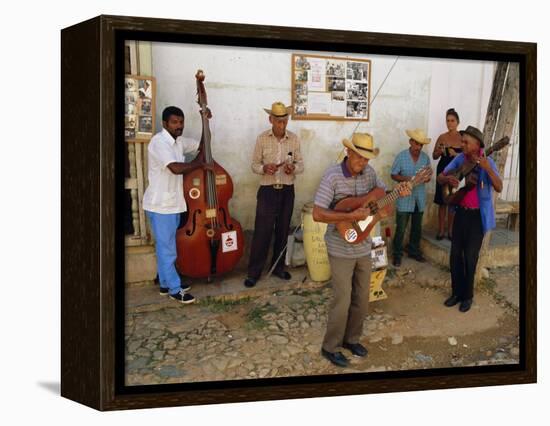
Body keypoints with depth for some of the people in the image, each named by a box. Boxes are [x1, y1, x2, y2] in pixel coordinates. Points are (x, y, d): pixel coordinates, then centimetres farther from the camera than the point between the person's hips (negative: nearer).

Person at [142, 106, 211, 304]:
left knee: (166, 247, 18)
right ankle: (175, 289, 9)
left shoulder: (179, 142, 8)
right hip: (160, 205, -9)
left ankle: (166, 283, 29)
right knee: (167, 249, 1)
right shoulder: (159, 142, -20)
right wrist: (200, 164, -18)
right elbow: (176, 168, -32)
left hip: (172, 204, 9)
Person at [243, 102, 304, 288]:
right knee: (261, 232, -3)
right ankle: (254, 272, 5)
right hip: (267, 191, -2)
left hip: (287, 191, 2)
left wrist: (293, 168, -18)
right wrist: (264, 168, -22)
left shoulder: (294, 138, 1)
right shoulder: (262, 138, -4)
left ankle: (278, 267, 25)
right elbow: (254, 164, 0)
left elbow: (301, 164, 4)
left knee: (282, 230, 11)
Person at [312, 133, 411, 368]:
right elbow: (317, 214, -23)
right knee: (343, 300, -2)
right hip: (341, 249, -6)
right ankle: (330, 347, 15)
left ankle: (351, 339, 33)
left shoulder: (369, 172, -1)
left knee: (362, 299, 14)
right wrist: (351, 216, -29)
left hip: (363, 247, 6)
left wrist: (399, 192, -10)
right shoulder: (332, 176, -19)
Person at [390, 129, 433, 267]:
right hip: (404, 198, -4)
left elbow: (429, 175, 9)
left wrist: (427, 178, -15)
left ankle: (414, 251, 31)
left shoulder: (425, 157, 2)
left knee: (417, 227, 16)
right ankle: (397, 254, 11)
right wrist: (405, 179, -23)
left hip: (420, 198, 4)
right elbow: (393, 175, -5)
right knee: (401, 228, 0)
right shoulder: (401, 156, -9)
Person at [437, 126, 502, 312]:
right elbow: (439, 178, 3)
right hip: (461, 212, 5)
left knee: (470, 257, 2)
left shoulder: (487, 162, -14)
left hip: (477, 215, -4)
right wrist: (448, 179, -21)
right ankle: (457, 292, 23)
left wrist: (487, 169, -38)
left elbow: (499, 188, -24)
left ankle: (467, 296, 17)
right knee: (455, 254, 8)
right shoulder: (460, 159, -1)